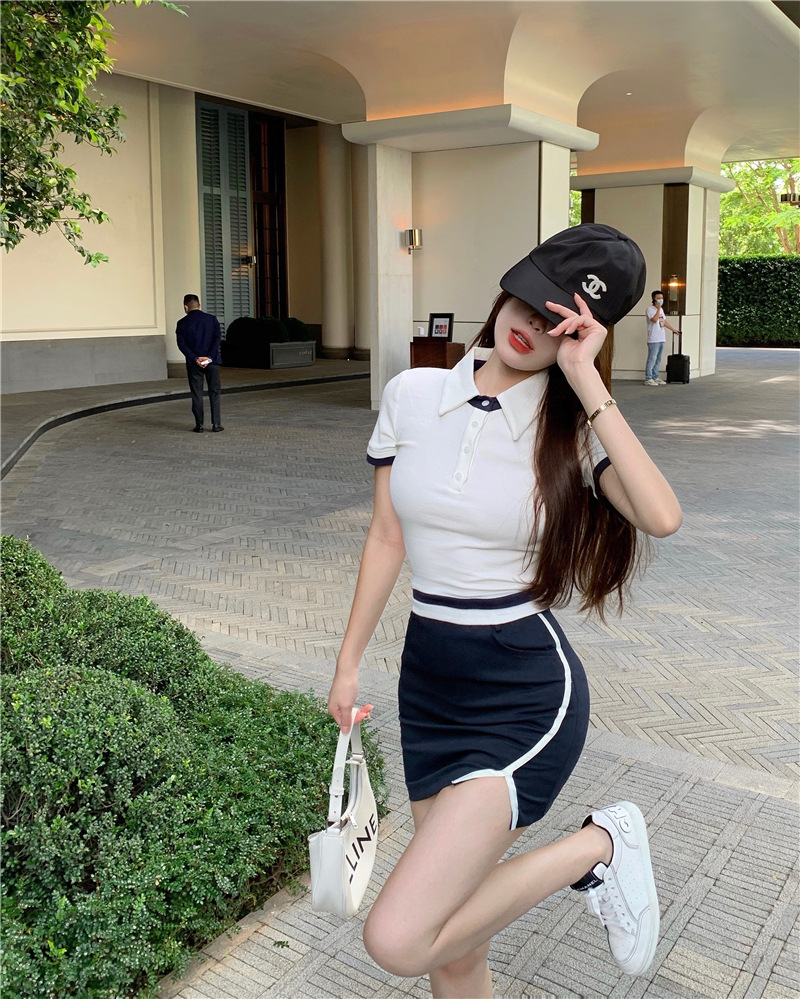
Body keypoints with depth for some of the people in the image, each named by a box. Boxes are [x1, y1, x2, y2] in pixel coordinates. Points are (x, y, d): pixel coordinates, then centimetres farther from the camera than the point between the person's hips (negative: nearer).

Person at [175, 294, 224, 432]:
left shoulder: (182, 323, 1)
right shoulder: (211, 319, 3)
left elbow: (181, 344, -8)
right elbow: (218, 338, -7)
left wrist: (195, 359, -11)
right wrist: (209, 357, -12)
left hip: (193, 363, 0)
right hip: (212, 361, 0)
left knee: (196, 394, 5)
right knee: (214, 392, 5)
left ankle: (199, 425, 4)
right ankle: (216, 423, 0)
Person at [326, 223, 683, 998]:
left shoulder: (573, 426, -7)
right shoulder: (412, 396, 1)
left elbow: (661, 517, -27)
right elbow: (386, 539, 9)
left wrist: (586, 382, -22)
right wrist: (348, 664, 13)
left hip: (525, 697, -4)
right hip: (428, 685, 4)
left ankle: (599, 846, 4)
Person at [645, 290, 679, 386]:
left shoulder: (661, 309, 19)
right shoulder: (650, 308, -8)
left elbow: (664, 321, 28)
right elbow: (654, 319, -22)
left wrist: (673, 329, 32)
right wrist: (658, 308, -16)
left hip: (661, 339, 9)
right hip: (653, 339, -9)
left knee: (658, 360, 11)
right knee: (652, 359, -9)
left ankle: (655, 377, 16)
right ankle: (648, 379, -6)